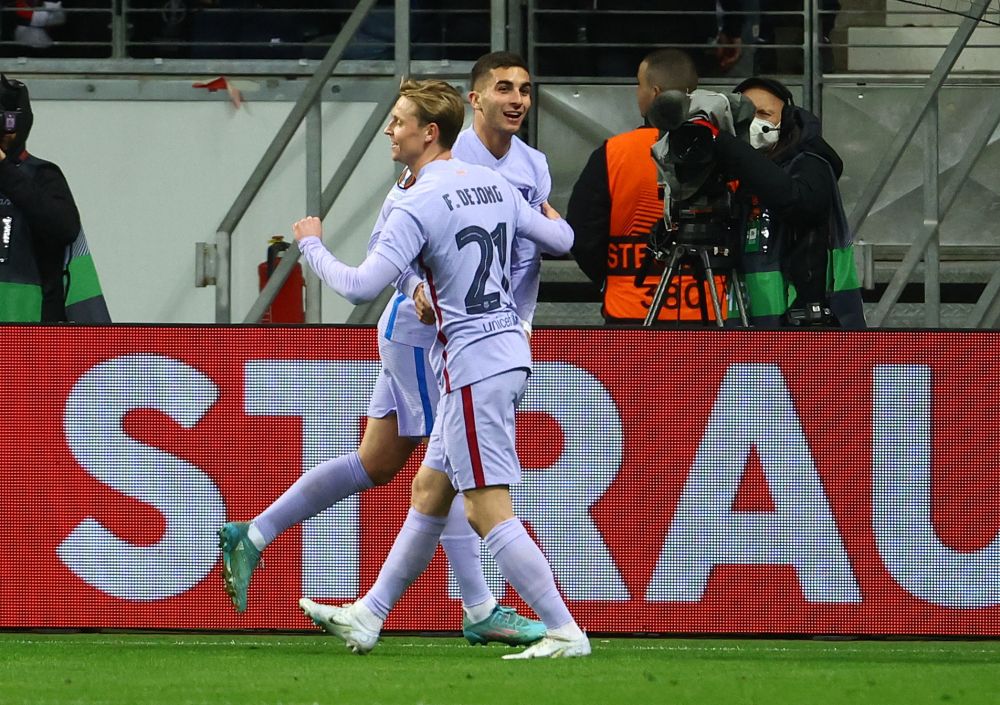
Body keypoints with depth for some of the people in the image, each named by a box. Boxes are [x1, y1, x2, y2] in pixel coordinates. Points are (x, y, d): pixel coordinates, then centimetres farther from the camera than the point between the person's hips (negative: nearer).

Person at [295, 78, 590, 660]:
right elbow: (561, 241, 18)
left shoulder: (420, 206, -16)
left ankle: (565, 633, -10)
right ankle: (368, 618, 23)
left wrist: (311, 244, -3)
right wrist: (552, 219, 42)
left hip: (473, 365, -10)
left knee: (489, 511, -8)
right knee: (429, 492, 16)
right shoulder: (494, 185, 7)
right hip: (508, 352, 10)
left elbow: (361, 286, -21)